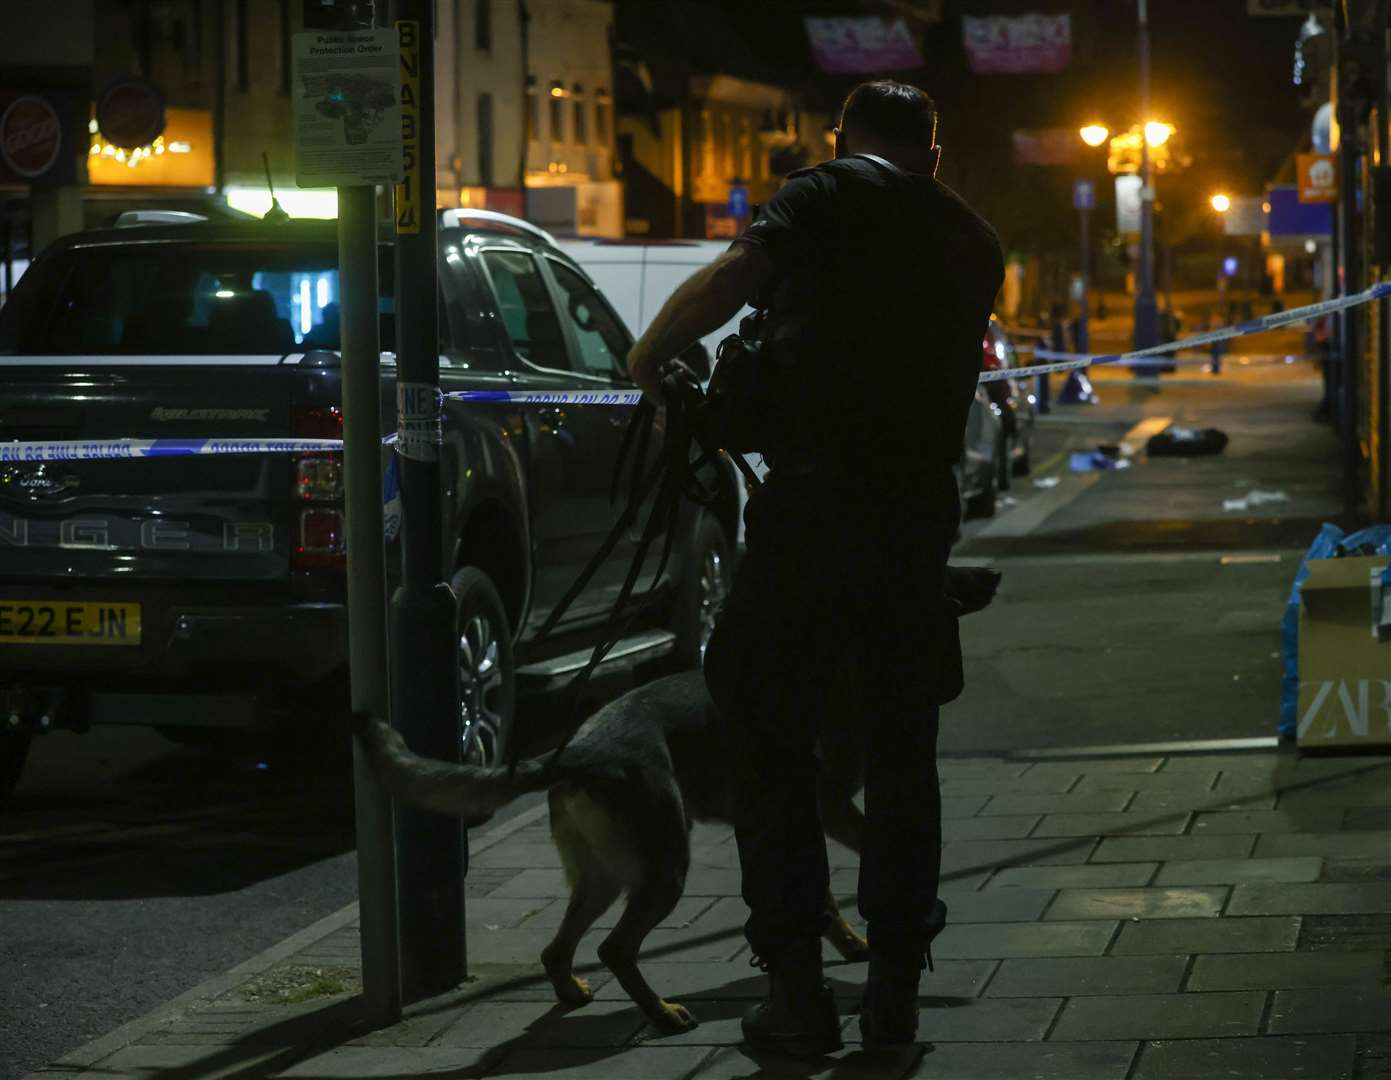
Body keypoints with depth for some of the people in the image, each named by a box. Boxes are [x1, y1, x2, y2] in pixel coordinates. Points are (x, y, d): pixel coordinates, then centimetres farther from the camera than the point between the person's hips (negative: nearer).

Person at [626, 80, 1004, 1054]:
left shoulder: (828, 197, 2)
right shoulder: (974, 242, 18)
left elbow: (728, 281, -13)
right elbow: (952, 370, 16)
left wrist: (647, 362, -1)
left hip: (816, 500, -5)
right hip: (922, 507, 5)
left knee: (772, 741, 4)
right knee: (903, 752, 15)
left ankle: (797, 987, 1)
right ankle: (896, 988, 17)